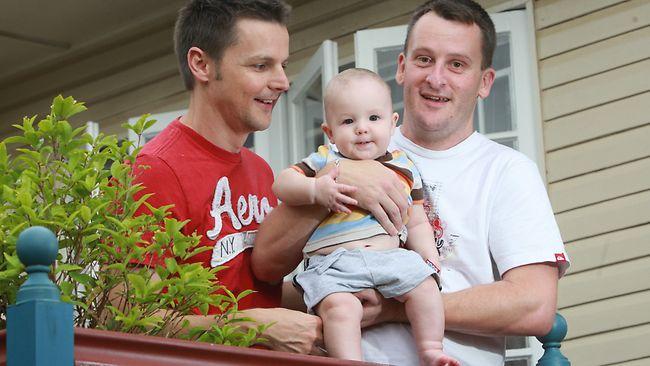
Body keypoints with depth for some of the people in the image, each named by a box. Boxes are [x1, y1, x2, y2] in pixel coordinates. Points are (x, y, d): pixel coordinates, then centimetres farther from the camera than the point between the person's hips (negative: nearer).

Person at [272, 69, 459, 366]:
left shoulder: (404, 169, 17)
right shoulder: (325, 162, 9)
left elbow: (416, 224, 22)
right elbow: (282, 184, 0)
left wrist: (430, 260, 7)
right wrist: (315, 189, -18)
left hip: (392, 259, 3)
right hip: (333, 264, -3)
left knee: (424, 285, -18)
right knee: (339, 306, -31)